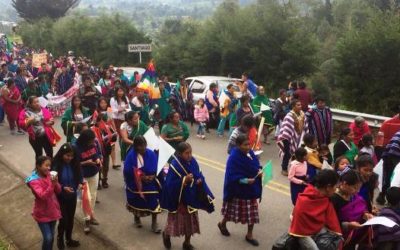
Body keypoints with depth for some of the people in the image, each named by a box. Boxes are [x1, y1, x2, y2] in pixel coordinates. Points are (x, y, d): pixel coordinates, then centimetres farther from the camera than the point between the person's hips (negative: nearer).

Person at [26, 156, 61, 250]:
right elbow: (42, 196, -30)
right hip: (42, 214, -6)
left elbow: (58, 191, -1)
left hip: (53, 211, 6)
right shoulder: (34, 181, -20)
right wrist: (52, 184, -40)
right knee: (48, 238, -7)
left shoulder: (48, 175, -2)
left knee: (51, 236, 16)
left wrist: (56, 183, -21)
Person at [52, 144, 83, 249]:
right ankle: (60, 239, 31)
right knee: (63, 220, 2)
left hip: (73, 196, 4)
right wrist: (63, 188, -28)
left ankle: (69, 239, 38)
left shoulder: (74, 164, -9)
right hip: (61, 197, -4)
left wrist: (80, 183, -18)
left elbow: (80, 176, 2)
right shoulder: (56, 165, -21)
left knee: (71, 218, 17)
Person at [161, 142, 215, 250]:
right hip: (179, 199, -5)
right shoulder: (175, 165, -21)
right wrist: (184, 180, -30)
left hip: (191, 198, 5)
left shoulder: (193, 162, -4)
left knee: (191, 221, 15)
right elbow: (170, 184, -22)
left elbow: (199, 175, 7)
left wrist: (200, 180, -14)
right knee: (177, 220, 9)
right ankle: (166, 234, 40)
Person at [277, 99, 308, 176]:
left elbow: (305, 126, 13)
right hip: (290, 138, -7)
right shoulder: (289, 116, -23)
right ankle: (284, 169, 19)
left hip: (299, 137, 7)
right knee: (288, 154, 4)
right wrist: (285, 138, -27)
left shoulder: (302, 115, 2)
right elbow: (286, 128, -25)